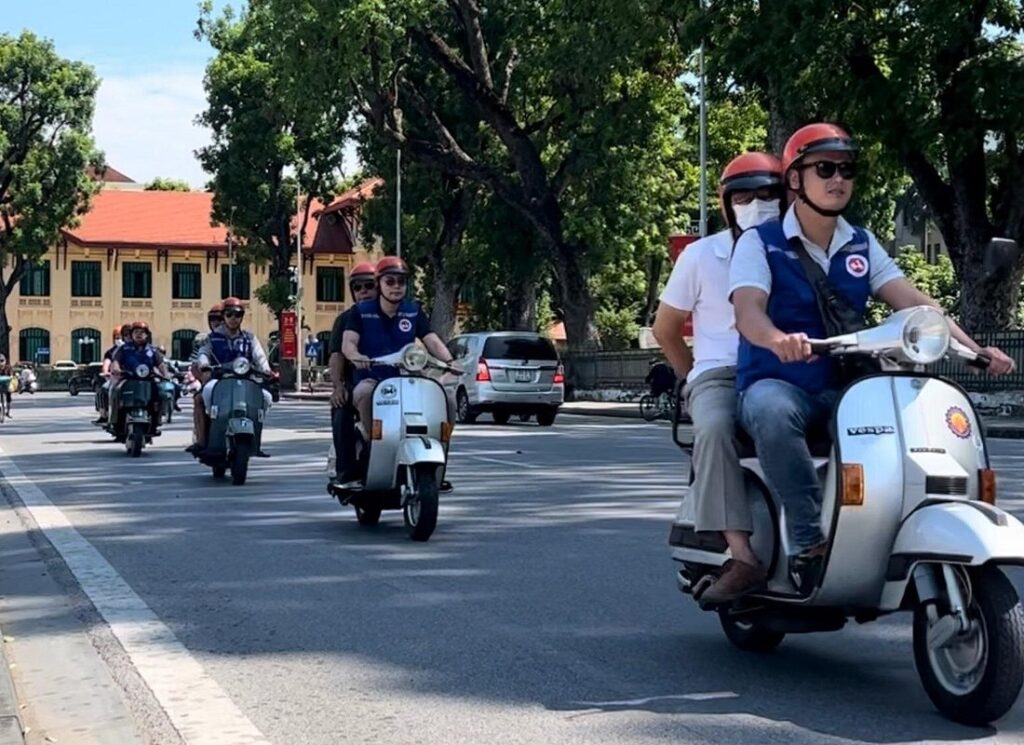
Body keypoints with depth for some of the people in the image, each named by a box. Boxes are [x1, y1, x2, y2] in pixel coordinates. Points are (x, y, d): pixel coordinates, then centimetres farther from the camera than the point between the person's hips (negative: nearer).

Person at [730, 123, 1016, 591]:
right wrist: (780, 340, -43)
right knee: (772, 412, -40)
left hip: (846, 390, 5)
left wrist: (972, 348, -13)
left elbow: (913, 302, 3)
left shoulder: (861, 245, 14)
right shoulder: (760, 243, -1)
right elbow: (748, 311, -19)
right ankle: (808, 539, -34)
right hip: (777, 384, -4)